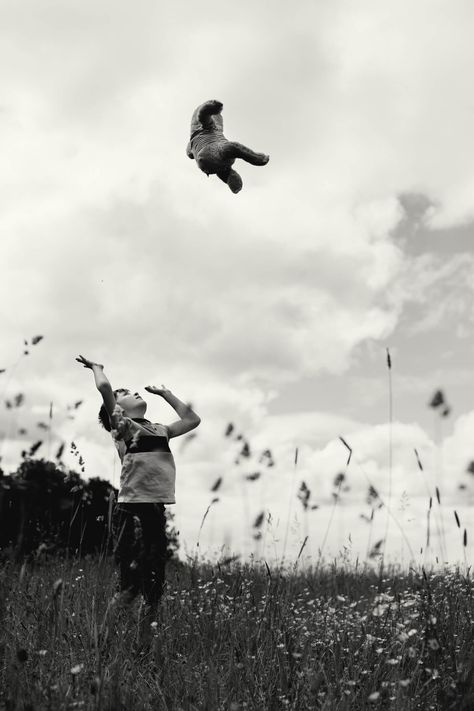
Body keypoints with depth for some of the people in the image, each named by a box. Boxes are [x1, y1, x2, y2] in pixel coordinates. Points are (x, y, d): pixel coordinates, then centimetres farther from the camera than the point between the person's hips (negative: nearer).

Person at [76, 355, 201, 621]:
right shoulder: (121, 426, 2)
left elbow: (192, 420, 26)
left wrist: (165, 393, 29)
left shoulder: (159, 429, 21)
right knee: (131, 579, -7)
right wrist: (96, 367, 9)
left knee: (154, 583, 6)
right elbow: (104, 387, -10)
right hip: (131, 509, -5)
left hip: (158, 510, 6)